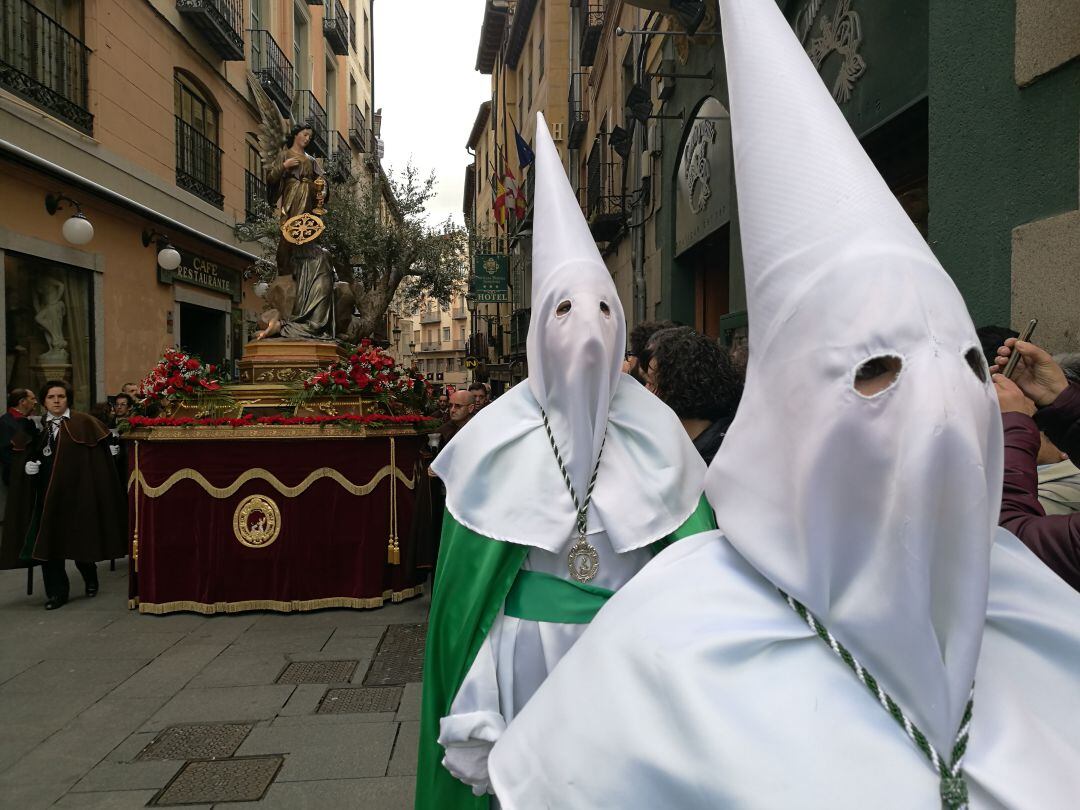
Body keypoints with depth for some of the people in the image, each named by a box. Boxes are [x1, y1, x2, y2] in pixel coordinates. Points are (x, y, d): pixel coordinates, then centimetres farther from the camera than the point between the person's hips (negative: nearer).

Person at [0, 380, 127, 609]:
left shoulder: (84, 423, -4)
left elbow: (98, 457, -7)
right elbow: (21, 457, 12)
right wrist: (26, 465, -9)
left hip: (75, 490, -3)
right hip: (45, 492, 4)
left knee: (78, 538, 7)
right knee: (47, 541, 2)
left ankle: (90, 578, 33)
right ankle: (56, 591, 13)